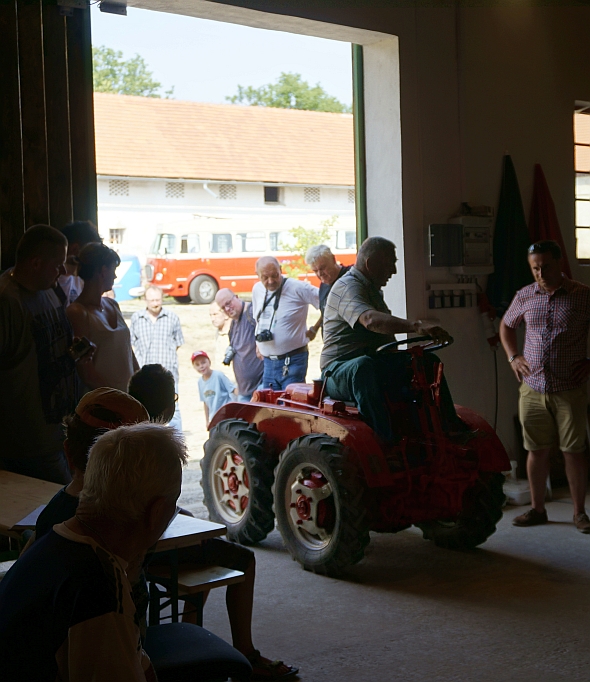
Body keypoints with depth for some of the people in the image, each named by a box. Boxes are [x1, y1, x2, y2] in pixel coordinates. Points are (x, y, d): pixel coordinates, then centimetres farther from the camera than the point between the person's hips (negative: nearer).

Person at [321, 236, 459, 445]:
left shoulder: (373, 290, 20)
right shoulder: (348, 287, -15)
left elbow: (385, 333, 30)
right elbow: (371, 320, -36)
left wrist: (399, 361, 13)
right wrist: (417, 326, -47)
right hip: (340, 370, -10)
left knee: (428, 360, 1)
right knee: (363, 365, -42)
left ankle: (452, 427, 1)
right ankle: (385, 440, -46)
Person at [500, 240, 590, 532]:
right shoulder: (524, 296, 5)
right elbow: (506, 325, 22)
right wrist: (513, 357, 10)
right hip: (532, 389, 3)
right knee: (537, 450, 9)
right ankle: (537, 509, 21)